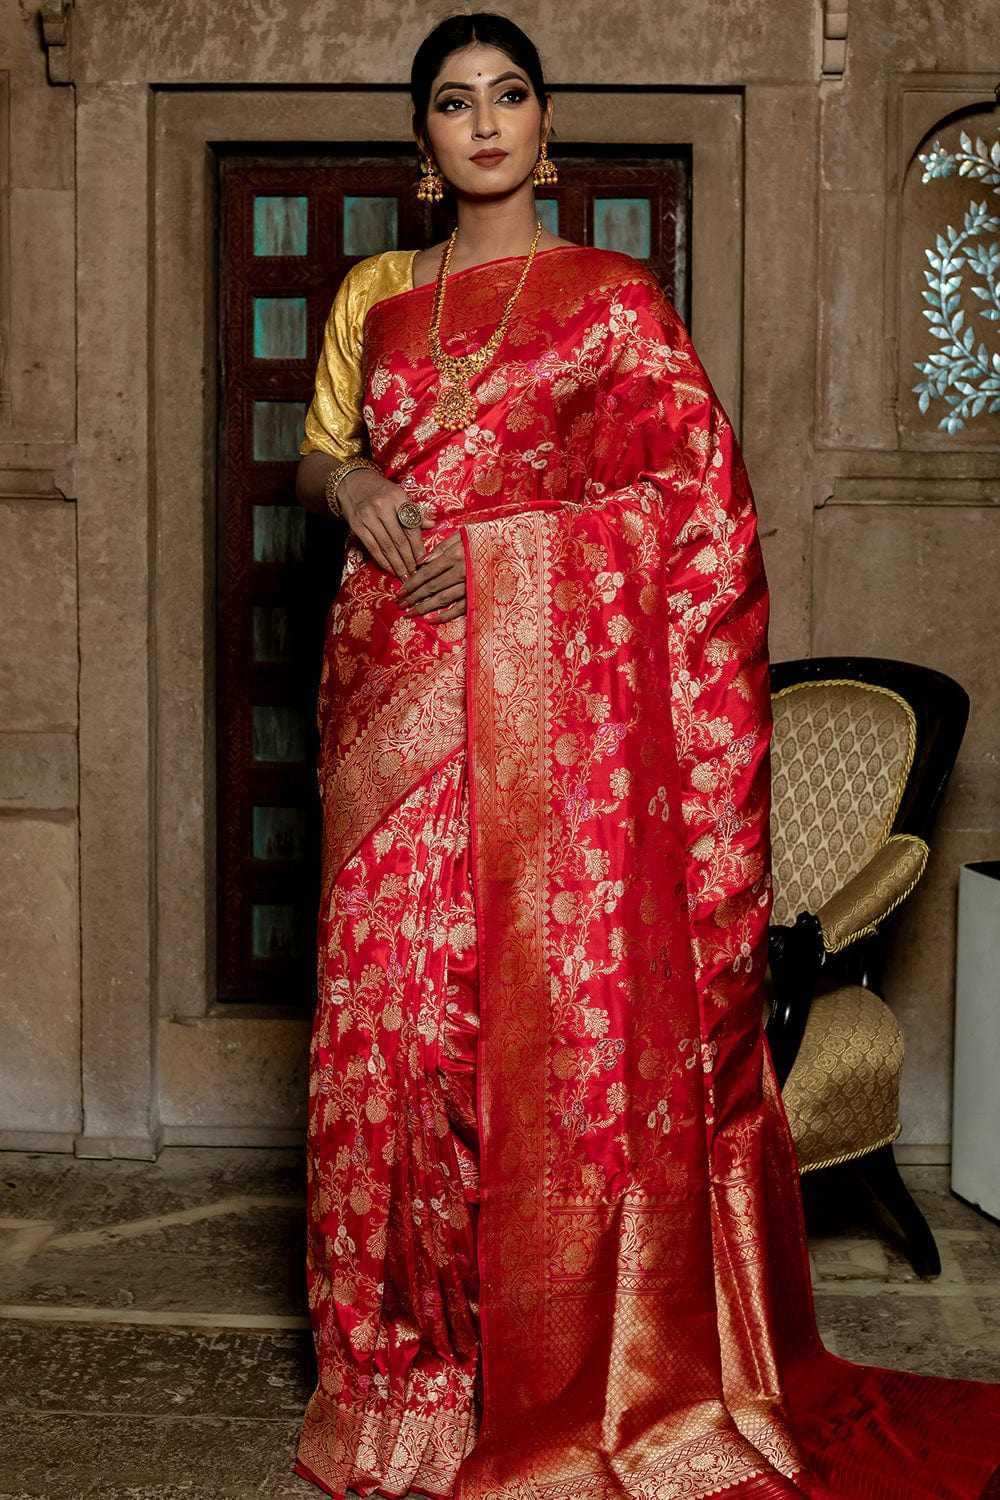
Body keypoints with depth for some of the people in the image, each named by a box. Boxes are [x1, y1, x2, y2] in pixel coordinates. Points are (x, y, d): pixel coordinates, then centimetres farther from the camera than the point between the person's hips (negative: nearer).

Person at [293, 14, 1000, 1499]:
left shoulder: (613, 298, 5)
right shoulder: (375, 295, 16)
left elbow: (698, 499, 3)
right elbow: (315, 456, 19)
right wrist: (355, 487, -4)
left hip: (560, 681, -3)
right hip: (399, 691, 4)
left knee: (571, 1001, -4)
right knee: (396, 1001, 2)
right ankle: (416, 1370, 16)